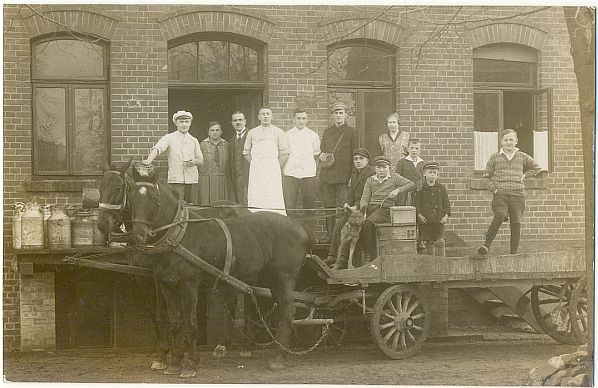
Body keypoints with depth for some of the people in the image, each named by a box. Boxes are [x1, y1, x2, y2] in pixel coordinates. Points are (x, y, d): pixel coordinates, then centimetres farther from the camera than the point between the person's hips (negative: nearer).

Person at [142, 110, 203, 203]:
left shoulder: (193, 140, 14)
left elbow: (201, 160, 19)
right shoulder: (169, 138, 2)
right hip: (175, 180, -4)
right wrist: (149, 160, -33)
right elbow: (157, 149, -14)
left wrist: (195, 161, -5)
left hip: (192, 180, 4)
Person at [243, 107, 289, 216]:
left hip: (272, 168, -2)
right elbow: (246, 152, 16)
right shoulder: (252, 133, 13)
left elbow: (284, 153, 4)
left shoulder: (278, 132, 6)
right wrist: (254, 165, 6)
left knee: (273, 200, -9)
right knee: (255, 201, -5)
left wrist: (277, 169, -2)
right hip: (256, 171, 2)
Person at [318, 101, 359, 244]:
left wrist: (353, 176, -7)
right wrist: (322, 156, -1)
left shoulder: (351, 132, 2)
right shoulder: (327, 132, 15)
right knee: (329, 207, 5)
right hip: (327, 174, 4)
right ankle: (330, 235, 9)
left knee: (342, 207, -7)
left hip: (343, 175, -4)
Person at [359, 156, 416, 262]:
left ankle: (370, 256, -26)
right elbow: (365, 197, 12)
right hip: (370, 207, 4)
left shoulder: (394, 177, 12)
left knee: (367, 223, -34)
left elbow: (412, 184, 2)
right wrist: (364, 208, -10)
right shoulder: (370, 180, 22)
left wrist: (398, 190, -13)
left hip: (385, 209, -4)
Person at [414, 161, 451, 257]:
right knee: (429, 243, 5)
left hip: (439, 219, 1)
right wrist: (419, 215, -12)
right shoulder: (420, 188, 2)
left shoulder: (441, 188, 7)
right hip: (425, 219, -1)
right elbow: (417, 202, 0)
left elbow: (446, 202, 8)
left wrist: (446, 215, -4)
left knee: (440, 241, -7)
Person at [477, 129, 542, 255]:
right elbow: (487, 176, 15)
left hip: (518, 194, 2)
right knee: (499, 215, -29)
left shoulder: (522, 157, 11)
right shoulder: (495, 157, 9)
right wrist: (493, 188, 0)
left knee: (516, 223, -2)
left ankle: (514, 253, 5)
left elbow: (537, 168, 26)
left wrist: (524, 175, 13)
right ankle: (487, 245, -30)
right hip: (500, 194, -2)